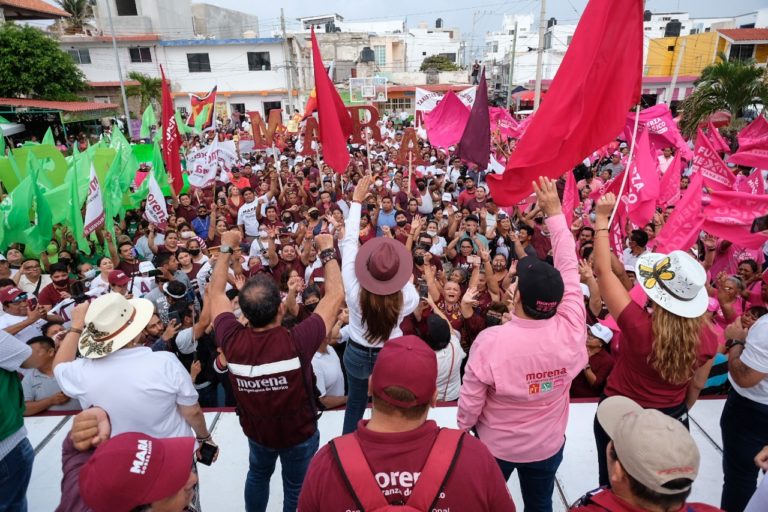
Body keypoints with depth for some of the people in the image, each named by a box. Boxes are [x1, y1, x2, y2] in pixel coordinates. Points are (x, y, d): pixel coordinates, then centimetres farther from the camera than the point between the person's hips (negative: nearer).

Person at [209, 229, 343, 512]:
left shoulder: (232, 340, -28)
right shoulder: (297, 342, -37)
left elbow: (215, 292, -10)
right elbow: (335, 295, -26)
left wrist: (226, 248, -2)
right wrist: (327, 250, -16)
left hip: (255, 429, 3)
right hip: (300, 431, -3)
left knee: (258, 475, 32)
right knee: (296, 487, 23)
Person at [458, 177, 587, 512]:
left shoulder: (490, 340, -33)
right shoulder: (570, 331, -26)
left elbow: (470, 402, -22)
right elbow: (569, 269, -15)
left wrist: (463, 428, 0)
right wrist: (554, 212, -9)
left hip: (495, 446, -2)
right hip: (548, 446, 3)